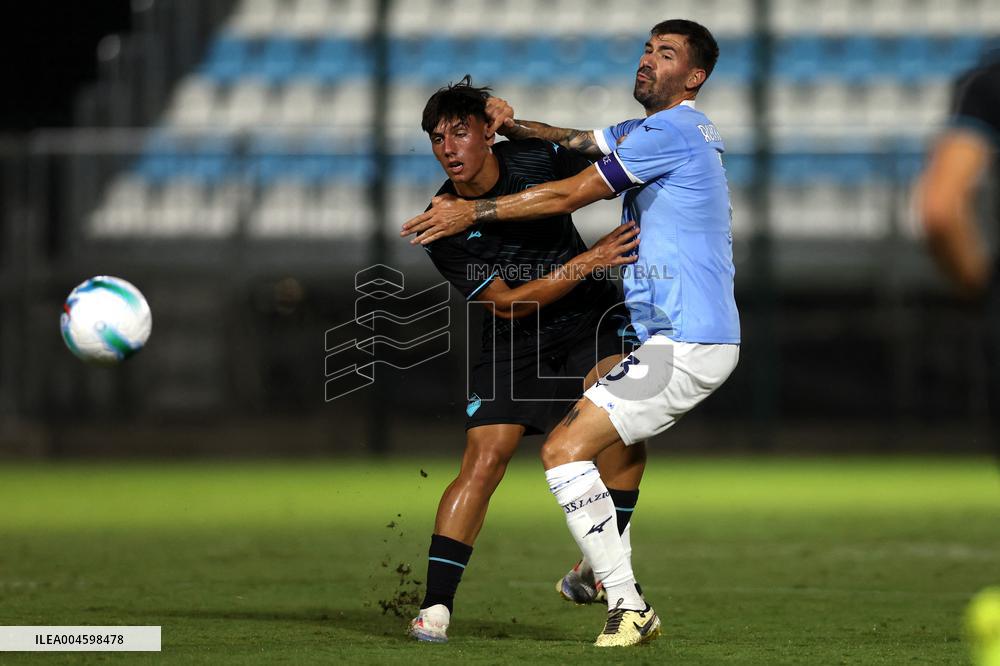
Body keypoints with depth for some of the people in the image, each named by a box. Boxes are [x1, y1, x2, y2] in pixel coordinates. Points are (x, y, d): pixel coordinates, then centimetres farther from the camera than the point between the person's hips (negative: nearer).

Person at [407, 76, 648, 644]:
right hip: (514, 342, -2)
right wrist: (588, 261, -24)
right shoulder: (445, 229, -16)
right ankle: (435, 607, -13)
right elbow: (506, 302, -18)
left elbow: (603, 176, 11)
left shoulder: (536, 157, -10)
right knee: (483, 462, -15)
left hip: (592, 320, 2)